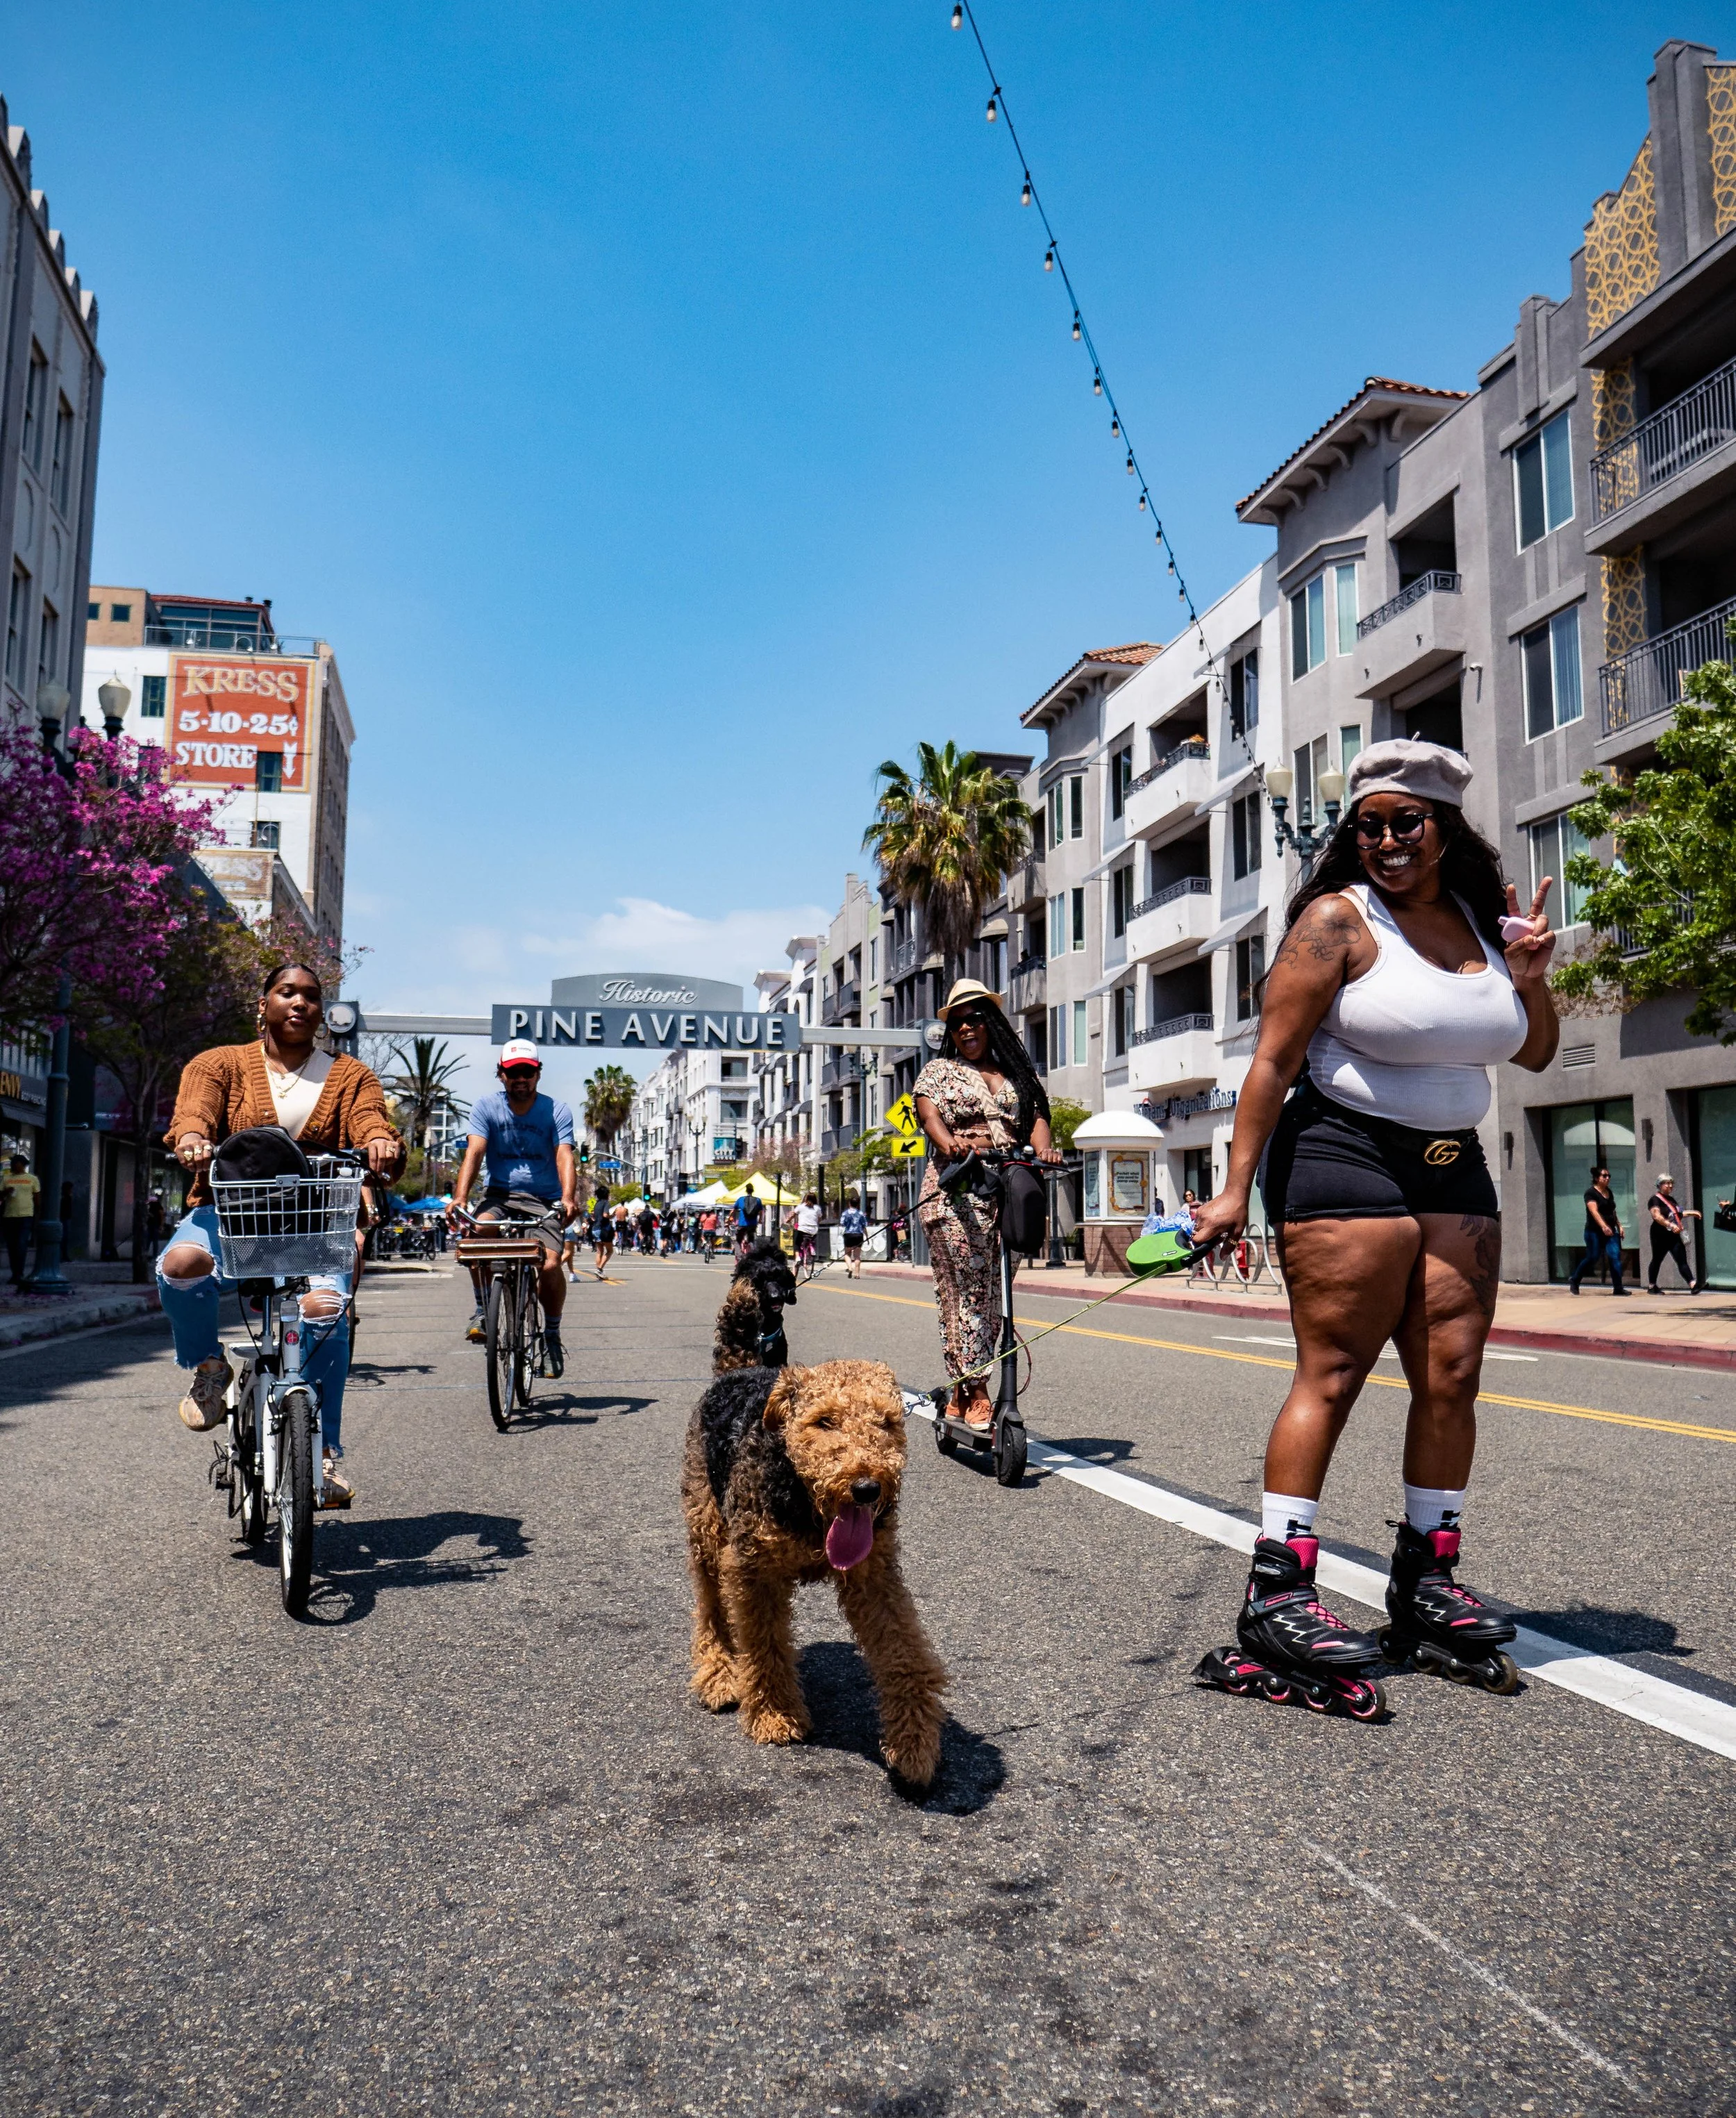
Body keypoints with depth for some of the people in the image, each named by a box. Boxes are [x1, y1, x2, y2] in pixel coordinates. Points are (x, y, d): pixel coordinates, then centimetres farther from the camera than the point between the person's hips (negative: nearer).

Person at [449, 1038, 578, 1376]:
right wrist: (460, 1196, -32)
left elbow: (564, 1156, -19)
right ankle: (482, 1310, -10)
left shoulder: (556, 1111, -6)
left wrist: (569, 1197, -38)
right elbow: (474, 1152, -16)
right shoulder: (486, 1106, -3)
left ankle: (552, 1335, 4)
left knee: (550, 1265, -21)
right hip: (500, 1195, 1)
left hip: (545, 1200, 0)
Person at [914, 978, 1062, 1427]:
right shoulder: (939, 1070, 11)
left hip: (1008, 1188, 3)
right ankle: (973, 1394, -8)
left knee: (994, 1292, 2)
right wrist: (949, 1143, -29)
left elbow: (1036, 1116, 7)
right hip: (956, 1191, -3)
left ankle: (963, 1391, 12)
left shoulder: (1015, 1073, 21)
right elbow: (928, 1113, -7)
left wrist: (1043, 1148, -16)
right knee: (964, 1288, -10)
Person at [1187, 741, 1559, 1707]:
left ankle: (1425, 1581, 17)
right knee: (1333, 1373, -10)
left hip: (1455, 1170, 7)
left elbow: (1537, 1055, 20)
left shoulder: (1482, 919, 12)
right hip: (1347, 1159, -6)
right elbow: (1273, 1058, -11)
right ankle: (1276, 1594, -6)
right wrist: (1237, 1188, -17)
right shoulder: (1339, 919, -6)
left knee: (1453, 1375, 5)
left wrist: (1532, 980, 0)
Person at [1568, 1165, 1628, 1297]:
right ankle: (1574, 1280, 20)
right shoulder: (1591, 1192, -9)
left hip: (1610, 1232, 6)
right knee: (1592, 1258, 0)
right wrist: (1603, 1226, -34)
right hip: (1595, 1232, -6)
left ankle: (1618, 1288, -7)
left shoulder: (1609, 1192, 14)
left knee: (1615, 1256, -7)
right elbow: (1594, 1211, -22)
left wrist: (1619, 1226, 17)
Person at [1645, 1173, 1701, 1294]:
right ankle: (1651, 1287, 16)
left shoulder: (1671, 1199, 18)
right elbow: (1657, 1216, -23)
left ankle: (1693, 1285, -16)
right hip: (1661, 1236, -7)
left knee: (1682, 1260, -5)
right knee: (1657, 1260, 4)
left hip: (1673, 1235, 7)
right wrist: (1671, 1225, -35)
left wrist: (1691, 1213, 21)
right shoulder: (1655, 1200, -9)